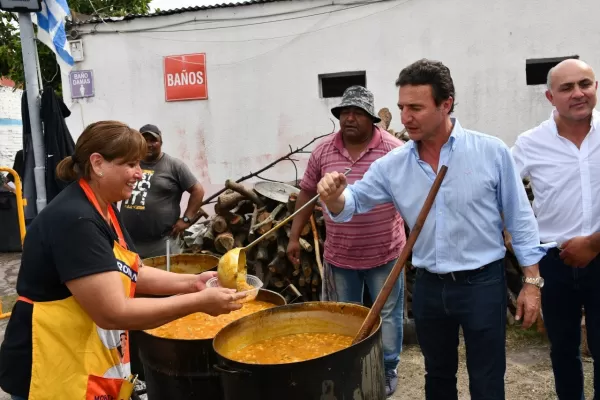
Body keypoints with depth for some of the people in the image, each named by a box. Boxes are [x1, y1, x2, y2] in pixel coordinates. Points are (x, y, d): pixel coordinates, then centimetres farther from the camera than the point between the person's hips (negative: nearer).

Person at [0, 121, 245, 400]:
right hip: (54, 372, -9)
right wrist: (199, 302, -24)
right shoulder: (74, 220, -25)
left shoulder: (104, 210, 6)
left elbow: (131, 274, 11)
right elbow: (115, 313, -28)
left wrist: (191, 282, -2)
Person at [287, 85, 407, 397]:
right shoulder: (323, 151, -2)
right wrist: (294, 236, 6)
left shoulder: (393, 149, -11)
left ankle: (387, 370, 32)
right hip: (339, 255, 3)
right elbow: (306, 193, 6)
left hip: (384, 253, -2)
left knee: (387, 315, 13)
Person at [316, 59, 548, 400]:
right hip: (429, 288, 4)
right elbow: (354, 201, 1)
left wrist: (532, 282, -5)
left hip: (483, 284, -3)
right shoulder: (393, 165, -3)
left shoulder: (492, 151, -11)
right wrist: (335, 197, -24)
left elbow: (520, 219, -5)